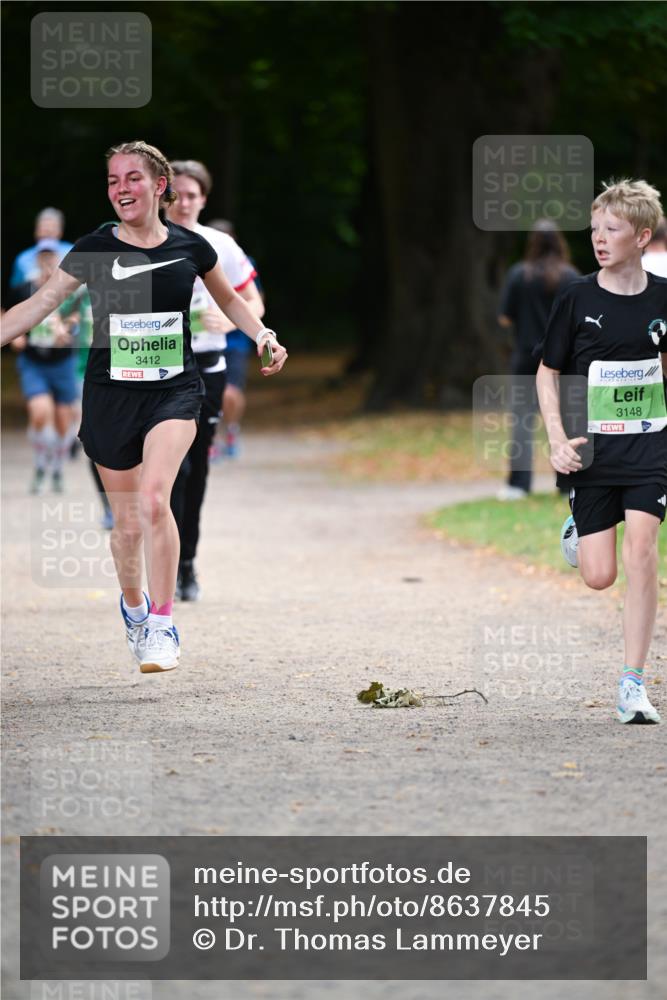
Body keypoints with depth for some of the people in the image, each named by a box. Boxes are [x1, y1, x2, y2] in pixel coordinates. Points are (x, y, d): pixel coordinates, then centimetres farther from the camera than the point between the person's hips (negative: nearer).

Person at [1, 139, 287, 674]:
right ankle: (133, 606, 37)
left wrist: (264, 335, 4)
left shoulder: (190, 246, 0)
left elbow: (228, 298, 18)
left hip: (175, 390, -1)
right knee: (126, 522, 7)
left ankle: (162, 623, -14)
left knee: (153, 499, -24)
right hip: (111, 395, 1)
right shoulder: (96, 248, -2)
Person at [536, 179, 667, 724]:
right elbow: (548, 372, 3)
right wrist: (558, 440, -8)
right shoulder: (577, 299, -5)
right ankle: (578, 529, 36)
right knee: (599, 576, -2)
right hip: (591, 451, -1)